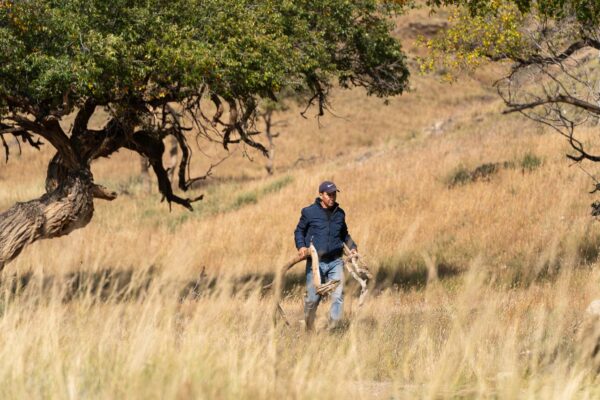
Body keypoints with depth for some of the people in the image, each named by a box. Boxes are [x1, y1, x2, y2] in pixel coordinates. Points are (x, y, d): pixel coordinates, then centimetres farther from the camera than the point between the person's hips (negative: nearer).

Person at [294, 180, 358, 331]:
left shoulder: (339, 213, 10)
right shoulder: (309, 212, -1)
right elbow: (299, 231, 9)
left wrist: (352, 247, 9)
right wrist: (301, 246, -9)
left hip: (335, 262, 3)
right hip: (315, 262, -3)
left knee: (338, 296, -11)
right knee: (312, 298, 2)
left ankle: (333, 329, -5)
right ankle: (309, 329, 24)